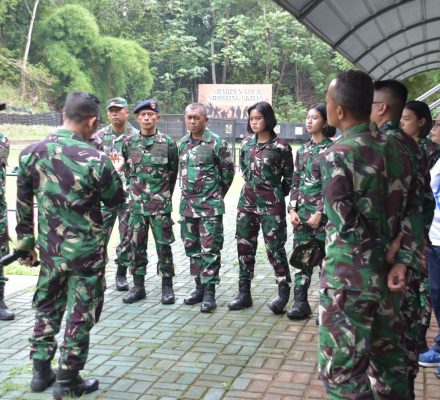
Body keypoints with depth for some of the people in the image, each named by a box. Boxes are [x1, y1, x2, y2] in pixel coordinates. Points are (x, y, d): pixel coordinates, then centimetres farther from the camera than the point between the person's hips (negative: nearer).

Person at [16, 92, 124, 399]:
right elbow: (116, 202, -4)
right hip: (86, 251, -4)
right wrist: (110, 173, 14)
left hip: (50, 248, 5)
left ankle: (41, 371, 29)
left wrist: (25, 242, 16)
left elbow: (23, 204, 5)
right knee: (80, 315, 9)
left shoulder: (30, 153, -4)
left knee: (47, 309, 21)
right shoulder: (95, 160, -19)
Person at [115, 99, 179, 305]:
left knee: (163, 245, 3)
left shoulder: (168, 143, -4)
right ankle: (138, 286, 20)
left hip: (160, 204, -3)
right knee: (137, 245, 9)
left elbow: (173, 173, 6)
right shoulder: (129, 142, 3)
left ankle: (167, 286, 14)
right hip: (136, 204, 3)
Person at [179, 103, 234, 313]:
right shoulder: (182, 143, 10)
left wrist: (216, 193, 7)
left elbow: (228, 171, -1)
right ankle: (200, 287, 23)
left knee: (210, 249, -4)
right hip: (187, 203, 6)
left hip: (210, 205, -6)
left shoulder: (217, 143, -9)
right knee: (192, 247, 12)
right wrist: (188, 191, 15)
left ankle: (209, 292, 2)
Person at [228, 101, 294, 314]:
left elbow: (288, 177, 0)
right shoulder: (246, 143, 6)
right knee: (244, 246, 8)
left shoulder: (281, 146, -9)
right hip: (247, 201, 6)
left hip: (271, 204, -5)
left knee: (274, 248, -2)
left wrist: (276, 196, 6)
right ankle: (244, 293, 18)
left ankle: (283, 293, 11)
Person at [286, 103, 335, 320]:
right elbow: (296, 182, 13)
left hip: (323, 212, -6)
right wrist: (292, 209, 3)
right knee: (301, 257, 6)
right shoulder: (303, 150, 12)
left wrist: (319, 212, -15)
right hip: (302, 210, 6)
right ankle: (301, 303, 13)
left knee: (326, 258, 1)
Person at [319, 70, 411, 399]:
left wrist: (375, 246, -1)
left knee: (342, 370, 5)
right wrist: (401, 260, -3)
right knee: (389, 362, 19)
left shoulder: (337, 155, -15)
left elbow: (345, 224, -19)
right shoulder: (394, 148, 6)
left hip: (349, 278, -7)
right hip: (388, 275, 7)